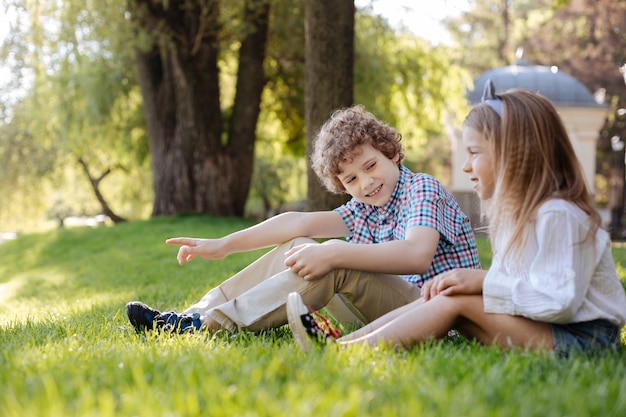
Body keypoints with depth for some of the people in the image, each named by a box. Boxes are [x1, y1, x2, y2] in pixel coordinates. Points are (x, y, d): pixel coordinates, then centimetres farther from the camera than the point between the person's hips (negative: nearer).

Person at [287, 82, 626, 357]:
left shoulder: (557, 215, -17)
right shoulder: (518, 210, 14)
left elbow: (560, 301, -24)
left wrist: (484, 282, -22)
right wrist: (467, 281, -5)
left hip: (583, 340, -9)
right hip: (540, 328, 9)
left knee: (456, 301, -21)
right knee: (442, 294, -5)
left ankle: (345, 353, -21)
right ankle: (340, 342, -12)